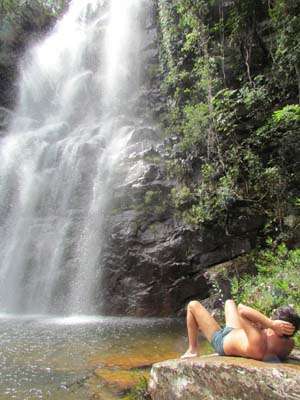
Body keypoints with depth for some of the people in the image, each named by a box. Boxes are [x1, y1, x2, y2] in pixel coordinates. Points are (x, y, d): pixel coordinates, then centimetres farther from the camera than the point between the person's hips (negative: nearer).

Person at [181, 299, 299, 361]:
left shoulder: (258, 345, -48)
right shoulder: (290, 345, -27)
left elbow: (241, 309, -48)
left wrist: (272, 323, -53)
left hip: (221, 339, -7)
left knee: (193, 305, 6)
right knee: (229, 302, 27)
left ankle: (192, 350, 21)